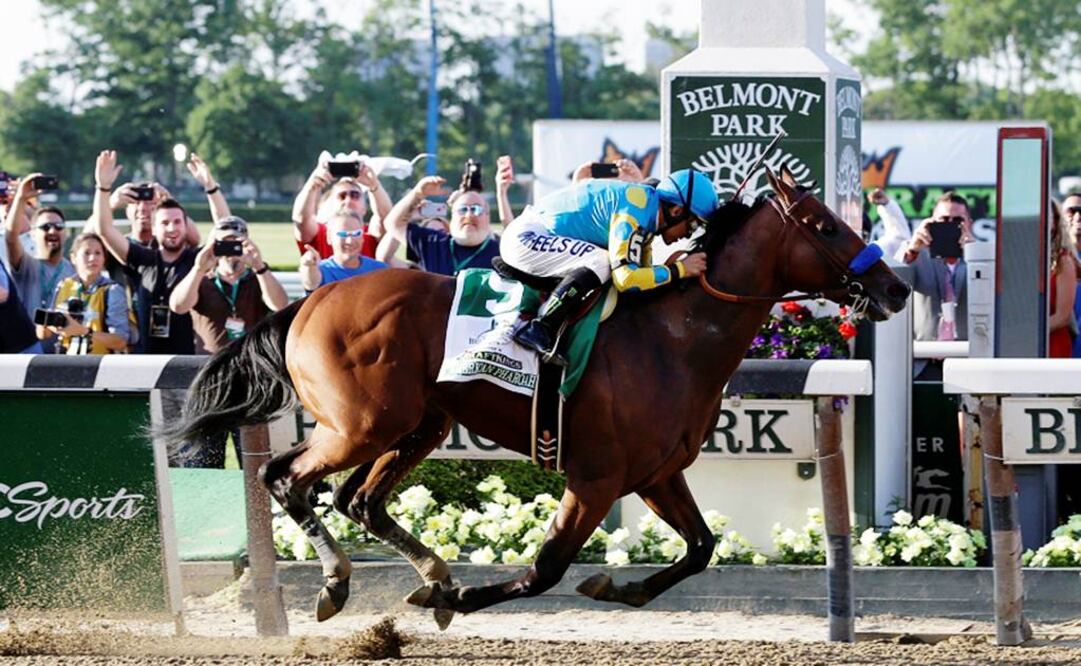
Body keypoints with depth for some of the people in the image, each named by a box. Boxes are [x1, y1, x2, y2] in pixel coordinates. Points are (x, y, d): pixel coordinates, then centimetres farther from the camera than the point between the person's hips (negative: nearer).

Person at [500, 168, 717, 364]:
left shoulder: (646, 204, 8)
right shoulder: (632, 213, -23)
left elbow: (643, 271, 15)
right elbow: (626, 278, -30)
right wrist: (679, 270, -21)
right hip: (524, 239, -10)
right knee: (600, 263, -26)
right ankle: (539, 330, -23)